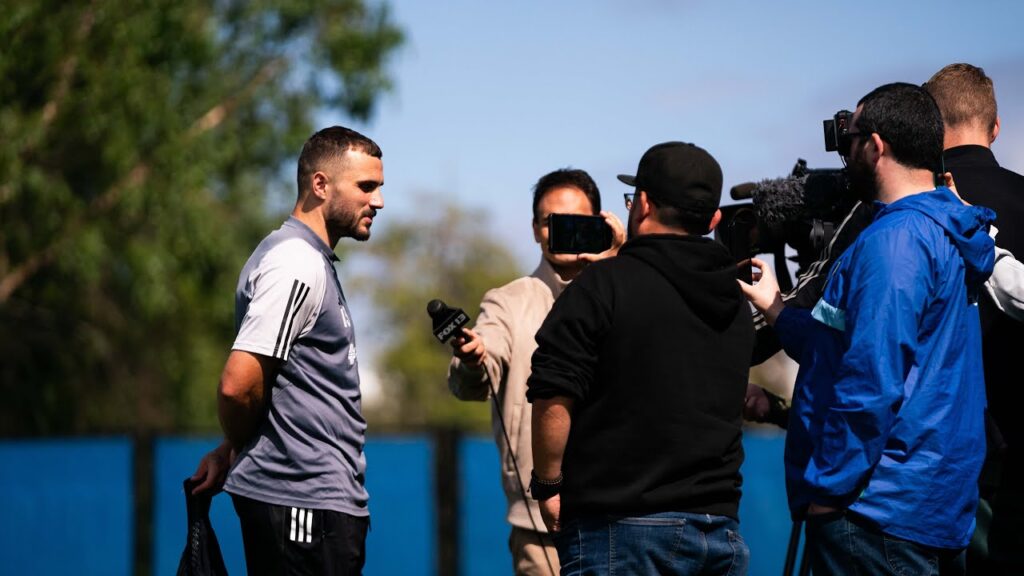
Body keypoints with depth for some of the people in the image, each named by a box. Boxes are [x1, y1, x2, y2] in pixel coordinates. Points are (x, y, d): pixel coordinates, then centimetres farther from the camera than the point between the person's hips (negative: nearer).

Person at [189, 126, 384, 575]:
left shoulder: (310, 259, 17)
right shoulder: (297, 265, -16)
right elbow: (238, 386, -22)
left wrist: (230, 452, 9)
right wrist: (237, 450, -3)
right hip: (306, 502, -10)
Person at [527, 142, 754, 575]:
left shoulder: (603, 285, -7)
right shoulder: (736, 306, 14)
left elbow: (553, 398, -13)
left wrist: (548, 486, 0)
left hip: (620, 528, -6)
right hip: (721, 530, 6)